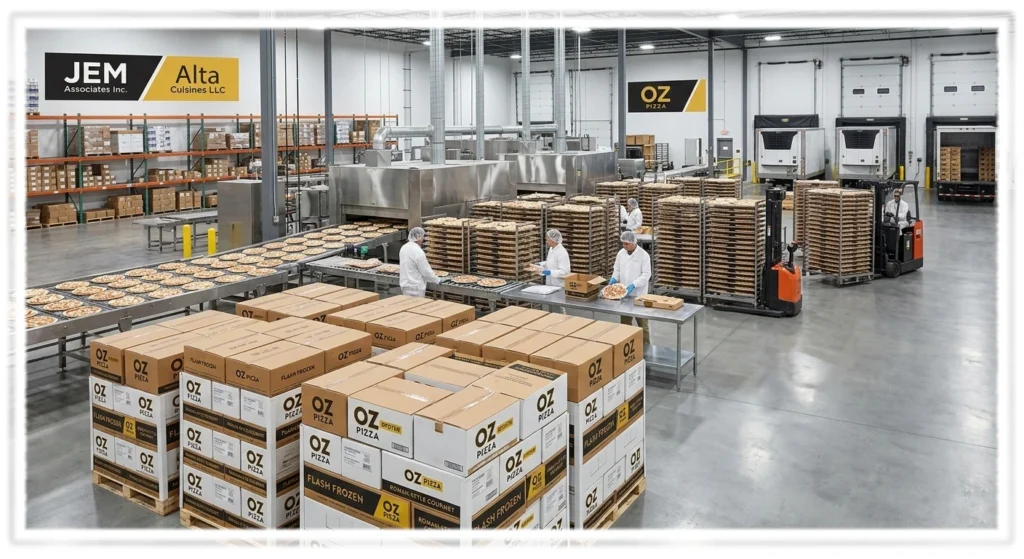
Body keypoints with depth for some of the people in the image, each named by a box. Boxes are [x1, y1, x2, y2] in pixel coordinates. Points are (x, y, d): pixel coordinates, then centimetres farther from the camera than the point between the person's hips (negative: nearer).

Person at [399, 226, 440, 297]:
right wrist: (438, 280, -1)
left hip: (404, 284, 9)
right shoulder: (418, 252, -21)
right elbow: (426, 271, -16)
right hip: (415, 287, -9)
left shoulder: (404, 248, 5)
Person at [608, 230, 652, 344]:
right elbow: (617, 270, 13)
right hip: (623, 294, 5)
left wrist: (633, 285, -24)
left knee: (642, 323, 4)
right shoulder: (621, 253, 4)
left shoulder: (643, 255, -11)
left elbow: (646, 275, -14)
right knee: (625, 322, 13)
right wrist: (613, 279, -7)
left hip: (639, 295, -5)